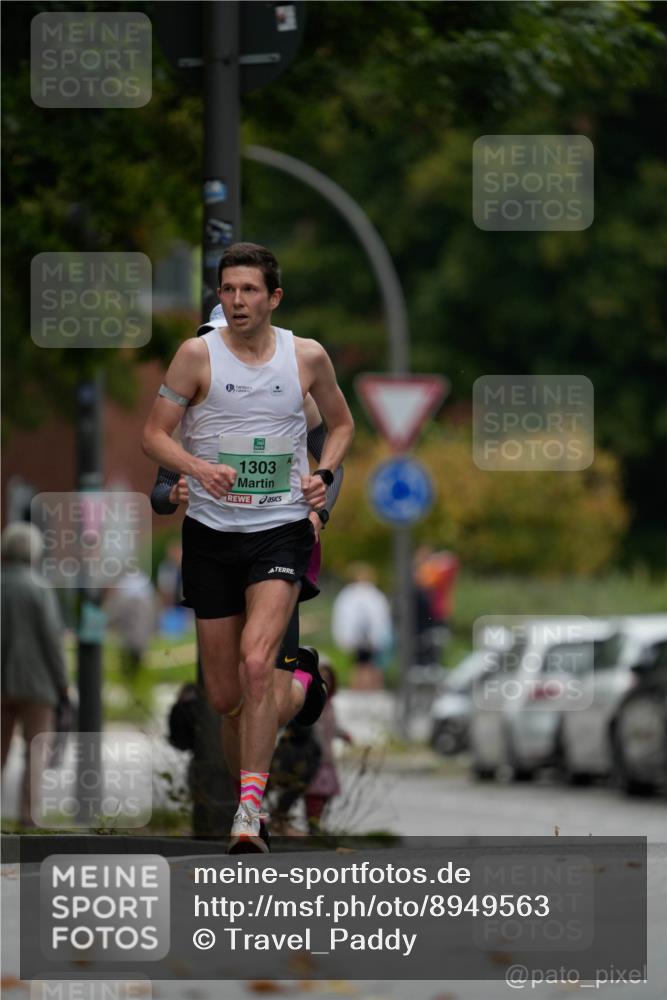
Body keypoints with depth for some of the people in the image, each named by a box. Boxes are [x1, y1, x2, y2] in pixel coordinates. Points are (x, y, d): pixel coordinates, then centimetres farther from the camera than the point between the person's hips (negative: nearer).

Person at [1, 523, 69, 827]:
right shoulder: (38, 588, -9)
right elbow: (51, 638, -10)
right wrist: (62, 683, -2)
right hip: (34, 681, -4)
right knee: (36, 749, -1)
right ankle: (27, 816, -11)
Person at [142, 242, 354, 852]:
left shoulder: (307, 357, 2)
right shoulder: (198, 355, -3)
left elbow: (342, 423, 18)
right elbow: (155, 433, -1)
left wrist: (325, 474, 0)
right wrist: (197, 468, -20)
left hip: (282, 530, -2)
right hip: (211, 531, 2)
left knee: (257, 664, -22)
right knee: (225, 696, 6)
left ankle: (249, 812, -21)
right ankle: (300, 689, 39)